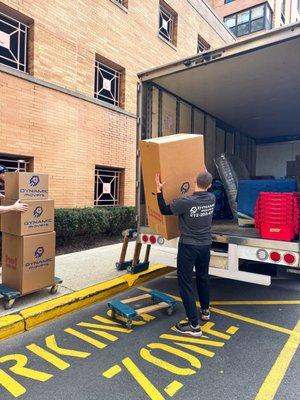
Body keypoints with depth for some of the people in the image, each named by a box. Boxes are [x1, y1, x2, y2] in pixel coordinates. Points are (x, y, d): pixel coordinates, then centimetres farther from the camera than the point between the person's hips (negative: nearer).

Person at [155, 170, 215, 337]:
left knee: (185, 283, 2)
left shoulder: (185, 202, -22)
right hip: (205, 245, 6)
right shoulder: (212, 199, -5)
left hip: (188, 246, -6)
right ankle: (205, 311, 42)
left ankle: (194, 325, 5)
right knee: (203, 277, 24)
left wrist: (159, 190, -4)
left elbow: (165, 210, -9)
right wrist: (206, 177, 33)